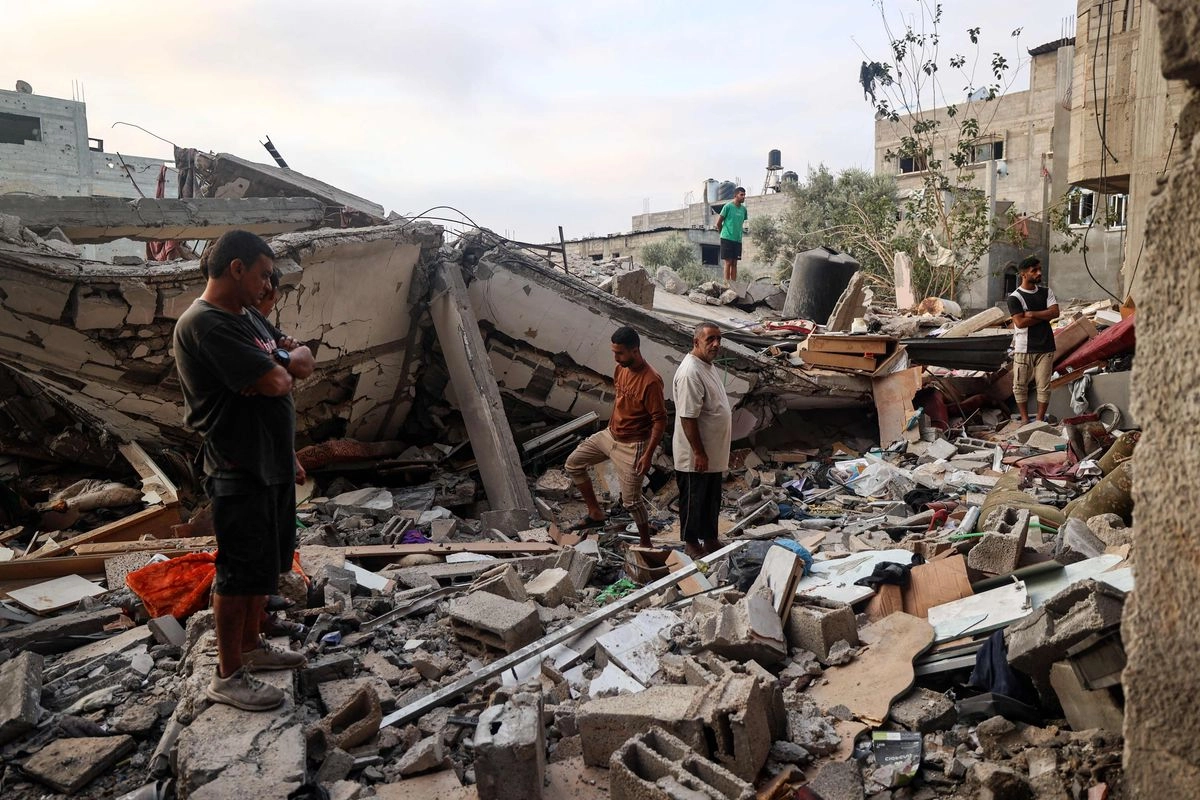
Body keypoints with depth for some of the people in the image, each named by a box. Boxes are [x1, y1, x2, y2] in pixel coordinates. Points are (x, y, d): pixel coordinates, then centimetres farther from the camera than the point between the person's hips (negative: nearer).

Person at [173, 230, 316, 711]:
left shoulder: (246, 316, 11)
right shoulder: (205, 323, -20)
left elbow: (304, 361, 12)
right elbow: (276, 381, -26)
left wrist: (277, 363, -9)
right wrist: (282, 369, -3)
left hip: (273, 461, 10)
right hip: (239, 469, -10)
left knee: (270, 563, 19)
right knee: (242, 570, 1)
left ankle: (250, 645, 36)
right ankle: (227, 676, 15)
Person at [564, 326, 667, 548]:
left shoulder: (651, 380, -26)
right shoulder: (620, 369, -2)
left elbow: (660, 421, -22)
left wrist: (648, 454, -23)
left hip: (632, 446, -8)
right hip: (610, 434, 8)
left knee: (631, 500, -1)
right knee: (573, 464, 11)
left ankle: (645, 544, 20)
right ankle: (596, 513, 22)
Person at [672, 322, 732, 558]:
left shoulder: (708, 365, 7)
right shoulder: (690, 373, -24)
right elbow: (688, 418, -25)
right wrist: (699, 453, -22)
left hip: (714, 453, 9)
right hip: (695, 456, -9)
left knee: (712, 500, 20)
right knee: (693, 501, 8)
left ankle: (710, 540, 35)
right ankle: (691, 544, 23)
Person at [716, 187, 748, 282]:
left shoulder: (743, 209, 10)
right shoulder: (728, 206, -7)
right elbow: (718, 223, -2)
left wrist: (738, 233, 16)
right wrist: (724, 233, 7)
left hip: (738, 239, 5)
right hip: (727, 238, -5)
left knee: (734, 263, 6)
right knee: (728, 262, -5)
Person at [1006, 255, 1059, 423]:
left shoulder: (1046, 292, 8)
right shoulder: (1015, 297, -6)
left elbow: (1055, 312, -7)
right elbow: (1020, 322, -16)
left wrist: (1032, 314, -15)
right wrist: (1044, 316, -8)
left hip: (1045, 347, 3)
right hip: (1023, 348, -3)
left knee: (1044, 386, 4)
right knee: (1020, 385, 4)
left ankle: (1040, 420, 14)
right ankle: (1024, 419, 17)